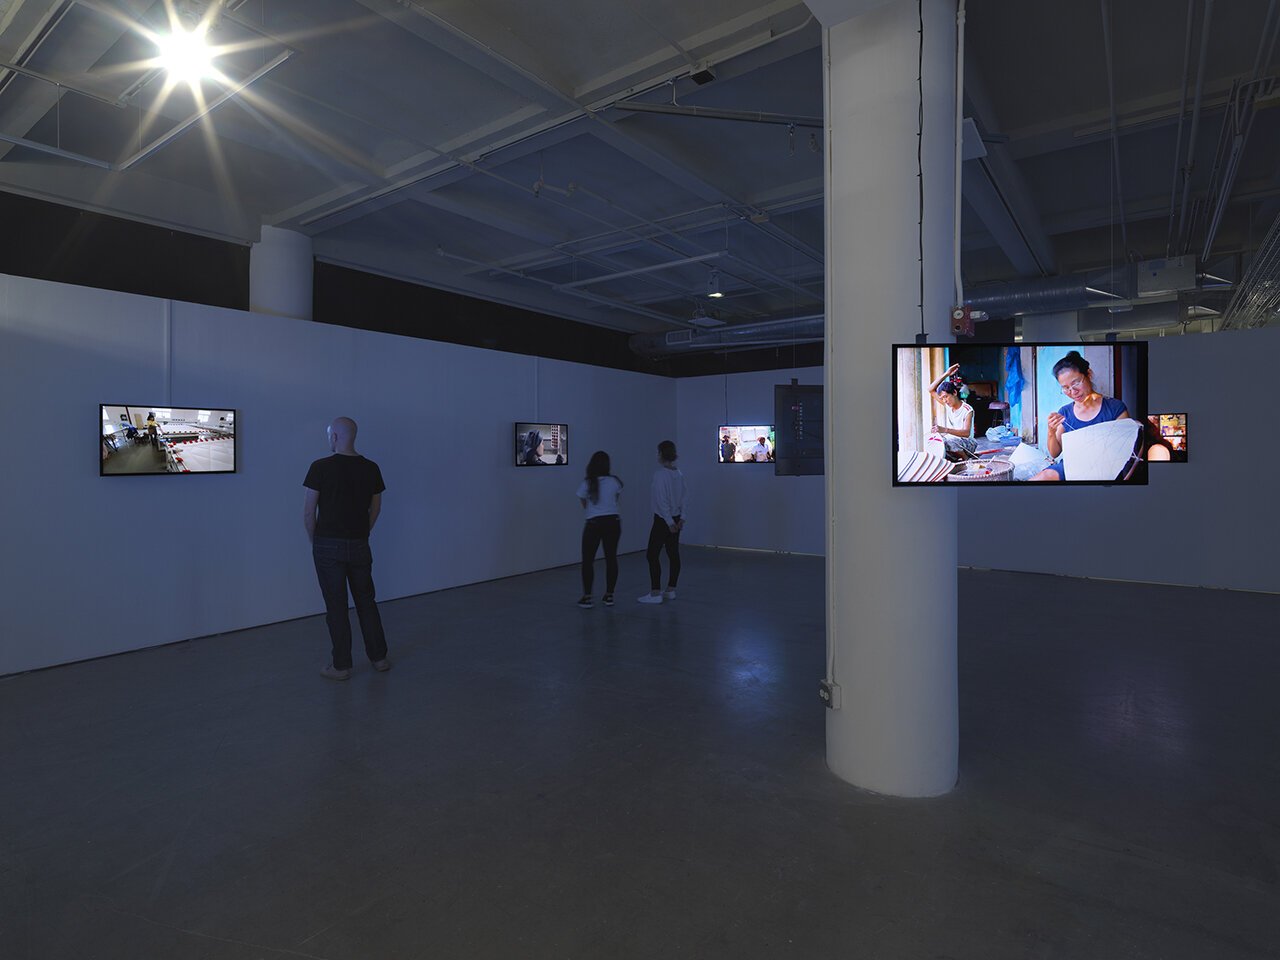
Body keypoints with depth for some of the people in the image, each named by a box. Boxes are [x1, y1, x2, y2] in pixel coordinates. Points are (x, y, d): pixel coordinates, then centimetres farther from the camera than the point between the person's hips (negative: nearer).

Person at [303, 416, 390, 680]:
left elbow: (309, 512, -8)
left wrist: (314, 540, 7)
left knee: (336, 606, 4)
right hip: (359, 545, 4)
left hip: (328, 546, -4)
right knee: (366, 601, 15)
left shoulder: (321, 467, -11)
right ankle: (379, 657, 21)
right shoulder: (371, 468, 1)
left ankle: (341, 665, 12)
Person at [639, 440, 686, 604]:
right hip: (676, 519, 8)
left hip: (663, 520, -8)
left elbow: (662, 500, -19)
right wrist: (681, 518, 6)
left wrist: (669, 522, -15)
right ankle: (670, 590, 19)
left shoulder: (660, 474, -16)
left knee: (652, 555, -2)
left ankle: (655, 593, -2)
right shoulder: (679, 474, 7)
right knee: (673, 554, 11)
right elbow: (684, 496, 7)